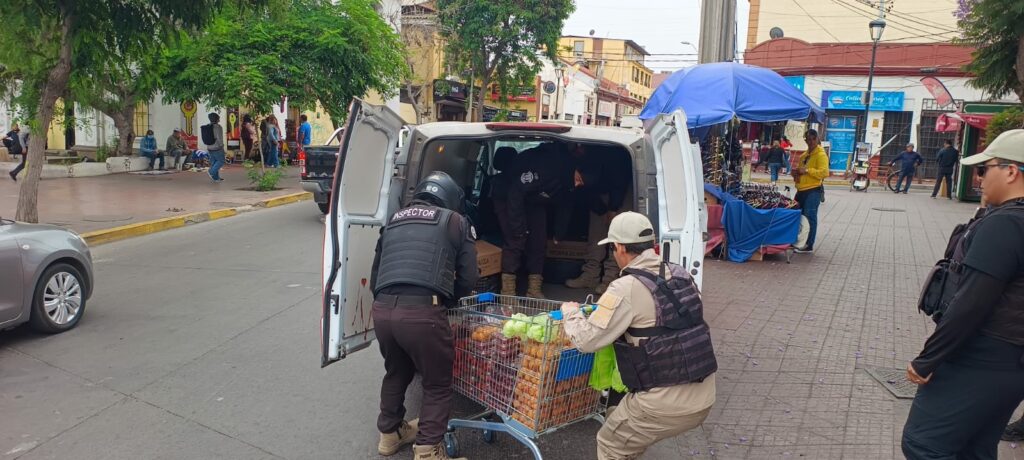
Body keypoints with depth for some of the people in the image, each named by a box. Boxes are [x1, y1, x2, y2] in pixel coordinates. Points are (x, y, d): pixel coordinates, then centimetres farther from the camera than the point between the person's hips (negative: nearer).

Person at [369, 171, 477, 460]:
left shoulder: (394, 221, 26)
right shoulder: (455, 221, 14)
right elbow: (469, 279, 11)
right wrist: (446, 299, 29)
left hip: (382, 309, 5)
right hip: (423, 312, -5)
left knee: (396, 373, 30)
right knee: (437, 385, 15)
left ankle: (390, 434, 46)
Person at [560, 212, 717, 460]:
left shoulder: (627, 289, -17)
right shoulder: (681, 275, 6)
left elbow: (586, 340, -14)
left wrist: (570, 312, 7)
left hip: (666, 404, -7)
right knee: (618, 417, 29)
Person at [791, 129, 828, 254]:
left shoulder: (821, 155, -7)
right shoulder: (804, 155, 18)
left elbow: (824, 172, -19)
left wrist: (807, 170, -21)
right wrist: (796, 172, 7)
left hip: (813, 191, -9)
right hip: (801, 190, 9)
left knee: (810, 217, -8)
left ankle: (809, 245, -4)